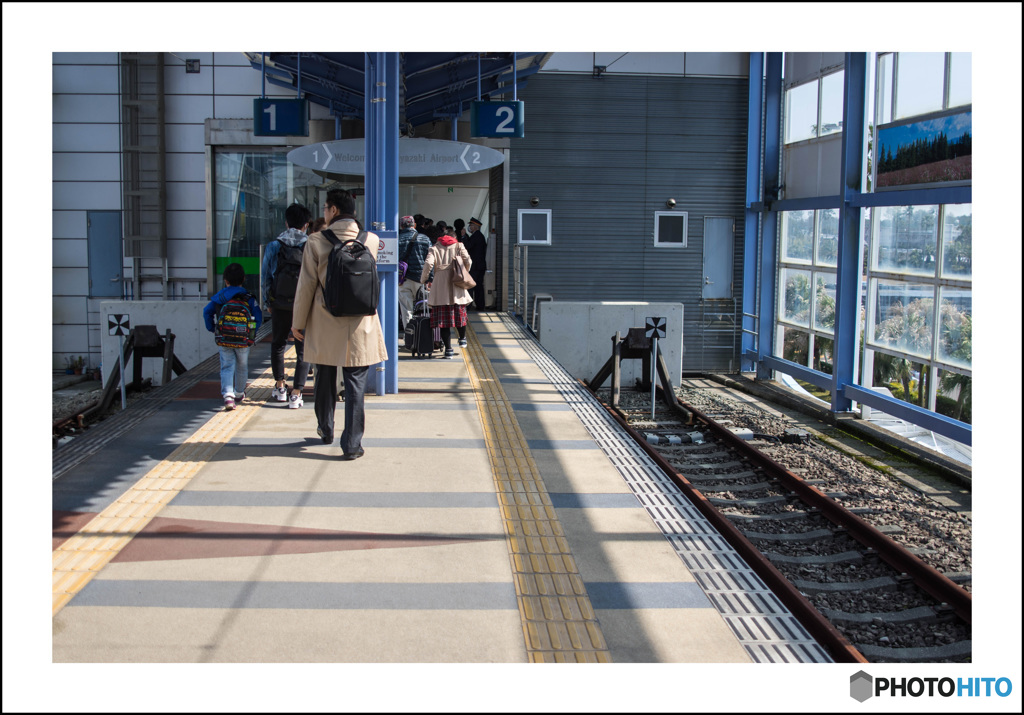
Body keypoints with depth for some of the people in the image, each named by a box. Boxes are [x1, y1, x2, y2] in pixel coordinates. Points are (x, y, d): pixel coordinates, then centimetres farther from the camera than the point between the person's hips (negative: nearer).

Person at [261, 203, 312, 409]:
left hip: (280, 304, 2)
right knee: (303, 349, 7)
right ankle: (296, 393, 1)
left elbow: (265, 276, 3)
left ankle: (279, 387, 28)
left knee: (278, 344, 22)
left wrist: (268, 302, 13)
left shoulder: (274, 246, -1)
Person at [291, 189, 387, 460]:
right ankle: (352, 443, 4)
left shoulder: (316, 242, -9)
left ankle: (326, 431, 35)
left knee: (325, 380, 18)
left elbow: (306, 284, -5)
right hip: (359, 324, 0)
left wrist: (298, 322, 5)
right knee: (355, 384, 4)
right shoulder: (371, 240, -3)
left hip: (324, 324, 0)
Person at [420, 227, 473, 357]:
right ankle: (462, 339, 35)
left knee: (443, 316, -1)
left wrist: (423, 280, 6)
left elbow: (428, 264, -6)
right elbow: (468, 261, 2)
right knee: (459, 312, 19)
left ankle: (448, 349, -4)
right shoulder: (458, 246, 12)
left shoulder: (435, 248, 9)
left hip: (440, 284, -1)